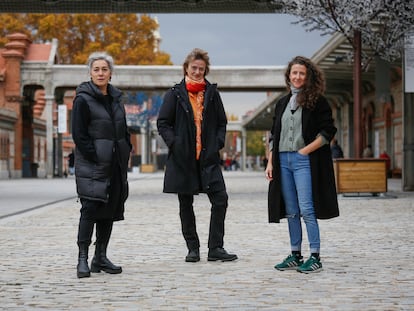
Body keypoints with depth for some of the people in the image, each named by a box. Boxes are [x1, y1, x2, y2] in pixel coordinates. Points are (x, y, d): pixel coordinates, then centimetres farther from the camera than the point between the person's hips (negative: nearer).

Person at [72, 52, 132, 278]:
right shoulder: (83, 99, -5)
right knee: (90, 209, -11)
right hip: (92, 165, -7)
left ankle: (100, 257, 15)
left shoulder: (116, 98, 15)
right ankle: (83, 259, -8)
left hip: (115, 166, 7)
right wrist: (95, 158, -16)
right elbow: (79, 135, -10)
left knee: (110, 209, 8)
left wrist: (125, 153, 8)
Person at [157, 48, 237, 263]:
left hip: (208, 157, 2)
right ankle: (193, 249, 18)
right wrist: (174, 142, -10)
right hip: (183, 158, -1)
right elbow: (163, 123, 2)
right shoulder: (175, 94, 2)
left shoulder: (212, 92, 9)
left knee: (220, 199, -7)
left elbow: (222, 122, 16)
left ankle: (215, 248, 1)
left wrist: (218, 142, 1)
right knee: (186, 205, 6)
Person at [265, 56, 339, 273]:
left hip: (304, 161, -6)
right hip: (283, 161, 6)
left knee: (306, 210, -11)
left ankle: (315, 257, -6)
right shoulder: (282, 104, 17)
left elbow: (328, 132, -6)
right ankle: (295, 255, 15)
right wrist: (270, 162, 11)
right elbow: (274, 136, 19)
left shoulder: (317, 101, -1)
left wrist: (305, 150, -12)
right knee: (291, 212, 9)